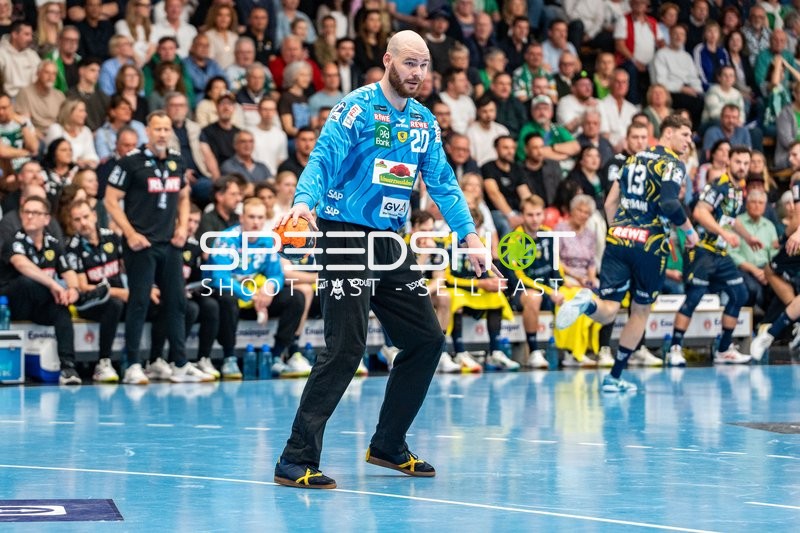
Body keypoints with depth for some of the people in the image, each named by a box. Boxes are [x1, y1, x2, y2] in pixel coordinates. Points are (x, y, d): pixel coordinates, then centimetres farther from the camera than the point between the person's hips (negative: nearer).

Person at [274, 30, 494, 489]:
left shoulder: (425, 122, 12)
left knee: (427, 340, 8)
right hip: (348, 235, -8)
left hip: (392, 243, 8)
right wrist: (304, 202, -36)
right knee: (347, 348, -15)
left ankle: (388, 446, 23)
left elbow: (443, 183, 14)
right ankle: (297, 460, -11)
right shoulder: (357, 108, -9)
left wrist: (470, 236, 5)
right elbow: (323, 161, -17)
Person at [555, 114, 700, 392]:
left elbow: (610, 204, 20)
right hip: (650, 244, -5)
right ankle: (614, 377, 15)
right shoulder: (672, 164, -2)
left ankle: (587, 303, -38)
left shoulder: (634, 158, 19)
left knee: (608, 312, -2)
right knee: (640, 311, 13)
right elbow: (669, 204, -18)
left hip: (617, 239, 5)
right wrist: (690, 231, -3)